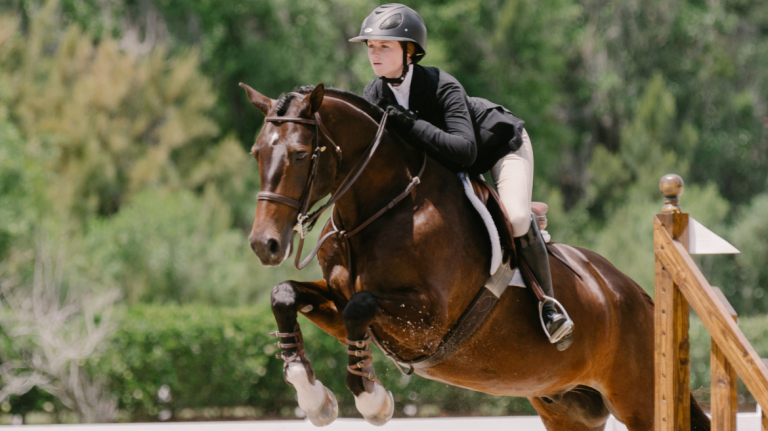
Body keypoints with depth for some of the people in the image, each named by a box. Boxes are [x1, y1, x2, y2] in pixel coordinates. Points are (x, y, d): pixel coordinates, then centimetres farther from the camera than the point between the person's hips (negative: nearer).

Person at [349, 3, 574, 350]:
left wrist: (411, 126, -52)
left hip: (501, 144, -7)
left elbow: (464, 150, -48)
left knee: (516, 218, -28)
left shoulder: (441, 87, -37)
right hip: (447, 165, 7)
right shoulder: (375, 95, -18)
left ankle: (548, 304, -13)